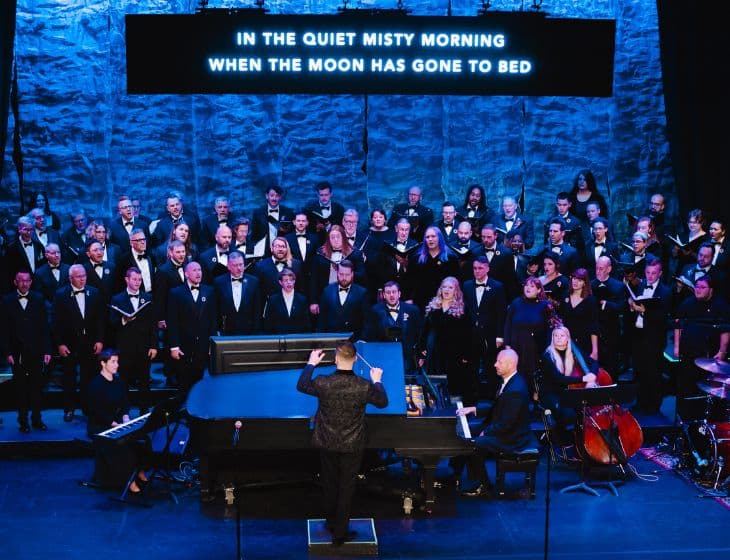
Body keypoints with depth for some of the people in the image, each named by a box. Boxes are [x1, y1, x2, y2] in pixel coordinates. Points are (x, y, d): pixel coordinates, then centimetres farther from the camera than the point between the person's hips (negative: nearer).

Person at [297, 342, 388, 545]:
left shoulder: (322, 383, -19)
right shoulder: (364, 386, -21)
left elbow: (301, 386, 3)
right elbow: (382, 402, -2)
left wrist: (311, 363, 15)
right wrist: (377, 381, 13)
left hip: (327, 444, 2)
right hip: (352, 445, -1)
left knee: (330, 483, 21)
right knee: (347, 486, 11)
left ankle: (331, 523, 39)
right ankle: (340, 532, 19)